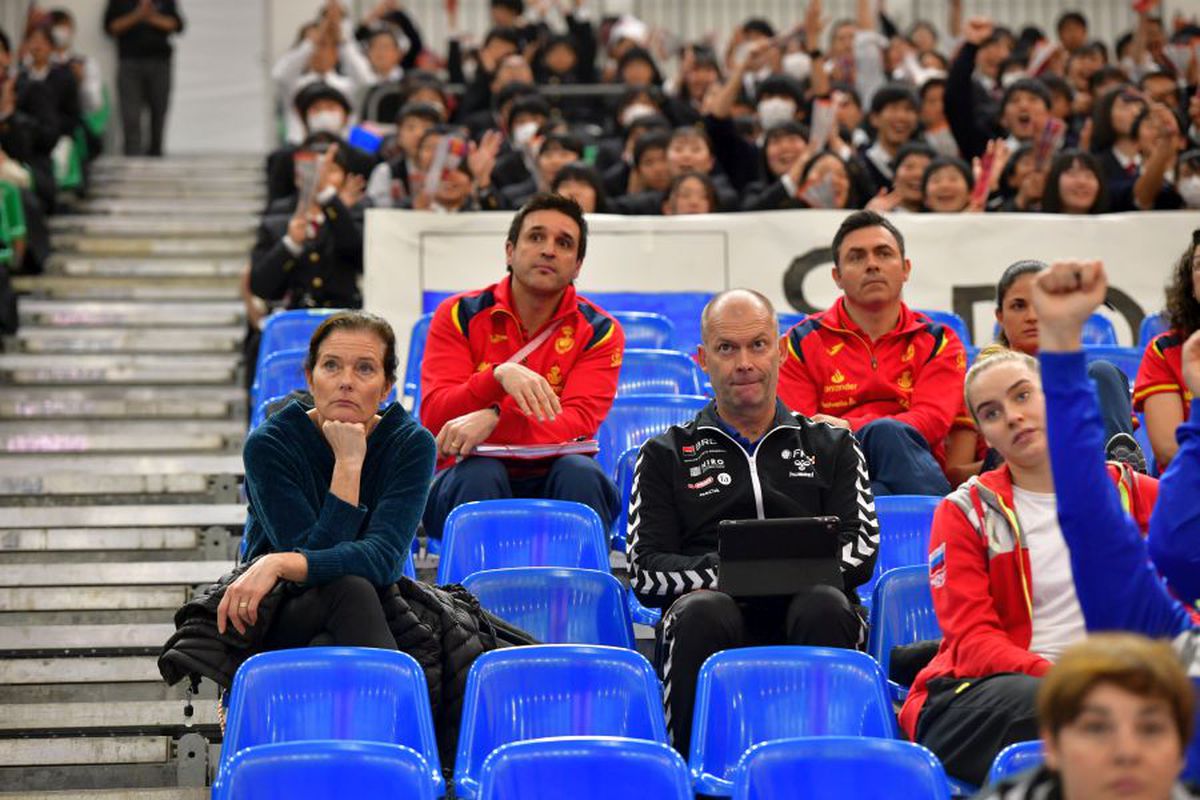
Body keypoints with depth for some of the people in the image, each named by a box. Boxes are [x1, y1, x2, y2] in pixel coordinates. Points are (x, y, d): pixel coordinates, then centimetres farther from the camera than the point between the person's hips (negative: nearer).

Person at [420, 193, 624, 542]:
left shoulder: (599, 331, 2)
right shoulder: (459, 315, 2)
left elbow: (579, 424, -14)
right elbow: (433, 415, -10)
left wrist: (494, 418, -30)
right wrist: (499, 375, -27)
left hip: (553, 487, 1)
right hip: (471, 486, 0)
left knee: (579, 470, -30)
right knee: (480, 472, -32)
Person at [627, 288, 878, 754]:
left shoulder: (831, 446, 24)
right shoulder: (666, 456, 20)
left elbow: (863, 547, 10)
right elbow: (645, 571, 8)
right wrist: (724, 574, -11)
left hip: (803, 615, 1)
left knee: (825, 605, -35)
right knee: (704, 610, -37)